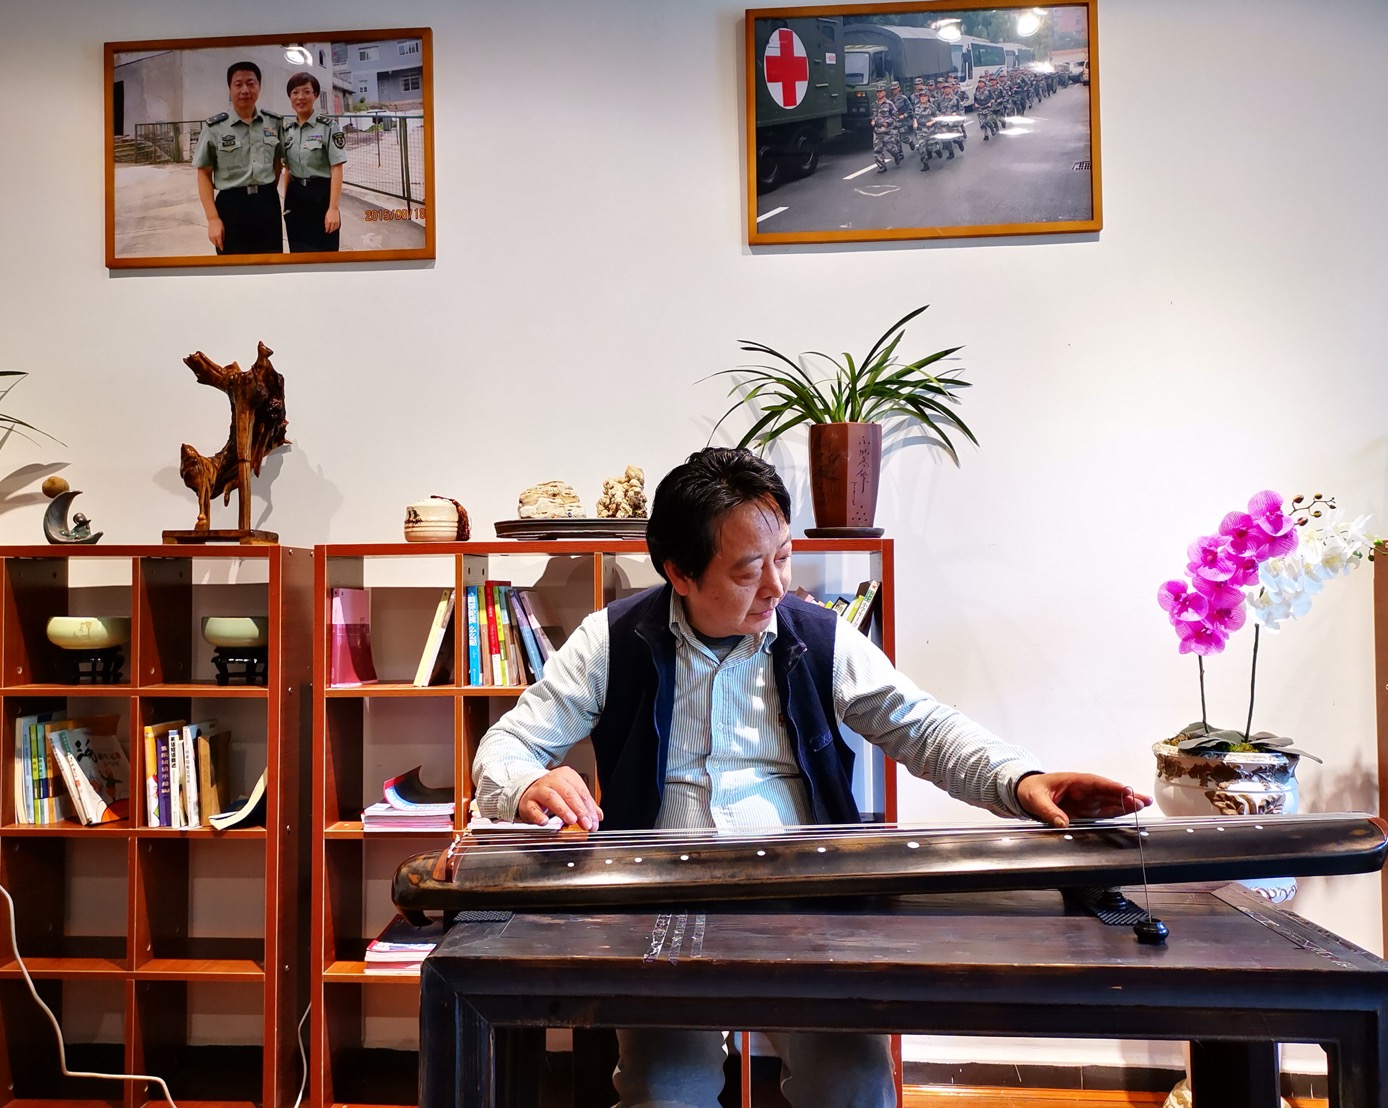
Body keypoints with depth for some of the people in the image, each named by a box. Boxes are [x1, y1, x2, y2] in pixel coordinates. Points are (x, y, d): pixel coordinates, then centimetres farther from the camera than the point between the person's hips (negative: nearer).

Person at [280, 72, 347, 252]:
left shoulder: (328, 125, -9)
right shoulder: (287, 129, 7)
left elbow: (336, 169, -13)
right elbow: (287, 169, 14)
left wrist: (333, 208, -19)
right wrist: (285, 201, 9)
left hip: (321, 196, -5)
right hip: (296, 198, 5)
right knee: (298, 250, 9)